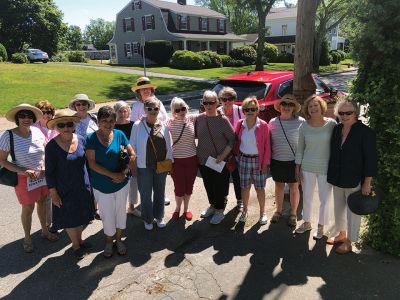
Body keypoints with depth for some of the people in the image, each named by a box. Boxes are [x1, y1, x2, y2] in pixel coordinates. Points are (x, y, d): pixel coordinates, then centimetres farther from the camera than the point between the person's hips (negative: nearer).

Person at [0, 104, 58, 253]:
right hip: (24, 178, -4)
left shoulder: (37, 131, -7)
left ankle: (45, 230, 41)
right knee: (28, 208, 10)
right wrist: (23, 171, -21)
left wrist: (44, 165, -8)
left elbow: (45, 151, 9)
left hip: (42, 175, 4)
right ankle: (27, 238, 33)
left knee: (42, 203, 19)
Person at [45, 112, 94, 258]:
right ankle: (76, 245, 38)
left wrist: (89, 183, 6)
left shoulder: (81, 140, -8)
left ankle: (79, 239, 46)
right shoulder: (52, 146, -17)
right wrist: (53, 193, -10)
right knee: (70, 219, 15)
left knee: (81, 216, 21)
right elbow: (49, 172, -11)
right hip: (65, 190, -3)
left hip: (83, 187, 3)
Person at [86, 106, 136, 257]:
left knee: (121, 212, 17)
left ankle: (119, 239, 40)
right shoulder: (91, 138, -12)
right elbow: (92, 163, -15)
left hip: (121, 183, 2)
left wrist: (124, 173, -15)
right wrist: (112, 175, -20)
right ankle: (109, 241, 38)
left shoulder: (119, 135, -8)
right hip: (102, 186, -1)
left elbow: (132, 155, -3)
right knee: (107, 215, 13)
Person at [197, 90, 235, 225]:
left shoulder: (223, 120, -12)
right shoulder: (199, 119, 0)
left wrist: (223, 156, -18)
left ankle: (219, 210, 25)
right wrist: (198, 153, 0)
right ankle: (212, 206, 40)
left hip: (220, 162, -4)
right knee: (208, 186, 19)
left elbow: (232, 140, -10)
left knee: (220, 187, 6)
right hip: (203, 160, 5)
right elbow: (196, 136, 12)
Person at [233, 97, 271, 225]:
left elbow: (267, 146, -7)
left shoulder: (263, 125, -9)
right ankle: (245, 211, 30)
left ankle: (262, 213, 24)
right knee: (245, 187, 12)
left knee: (260, 188, 7)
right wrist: (237, 155, 2)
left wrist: (265, 163, -8)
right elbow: (236, 141, 9)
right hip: (244, 159, 3)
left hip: (258, 160, -2)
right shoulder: (240, 124, 0)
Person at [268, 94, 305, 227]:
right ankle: (278, 211, 34)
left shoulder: (301, 122, -8)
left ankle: (293, 214, 27)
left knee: (294, 187, 10)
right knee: (279, 186, 16)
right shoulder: (273, 122, 1)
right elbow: (268, 142, 7)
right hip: (277, 161, 3)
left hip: (294, 161, -2)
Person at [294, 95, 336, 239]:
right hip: (307, 168, 2)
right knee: (307, 197, 15)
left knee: (325, 199, 9)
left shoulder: (331, 124, -10)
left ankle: (321, 226, 30)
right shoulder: (304, 126, -3)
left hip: (326, 168, -2)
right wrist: (297, 168, 4)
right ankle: (306, 223, 37)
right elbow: (300, 149, 4)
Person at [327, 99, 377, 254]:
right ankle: (342, 234, 40)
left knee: (352, 212, 8)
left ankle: (348, 242, 24)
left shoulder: (366, 132, -14)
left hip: (354, 181, -6)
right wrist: (331, 176, 12)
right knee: (338, 209, 19)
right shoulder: (336, 129, 2)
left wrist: (367, 183, -14)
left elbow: (371, 160, -13)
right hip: (337, 180, 6)